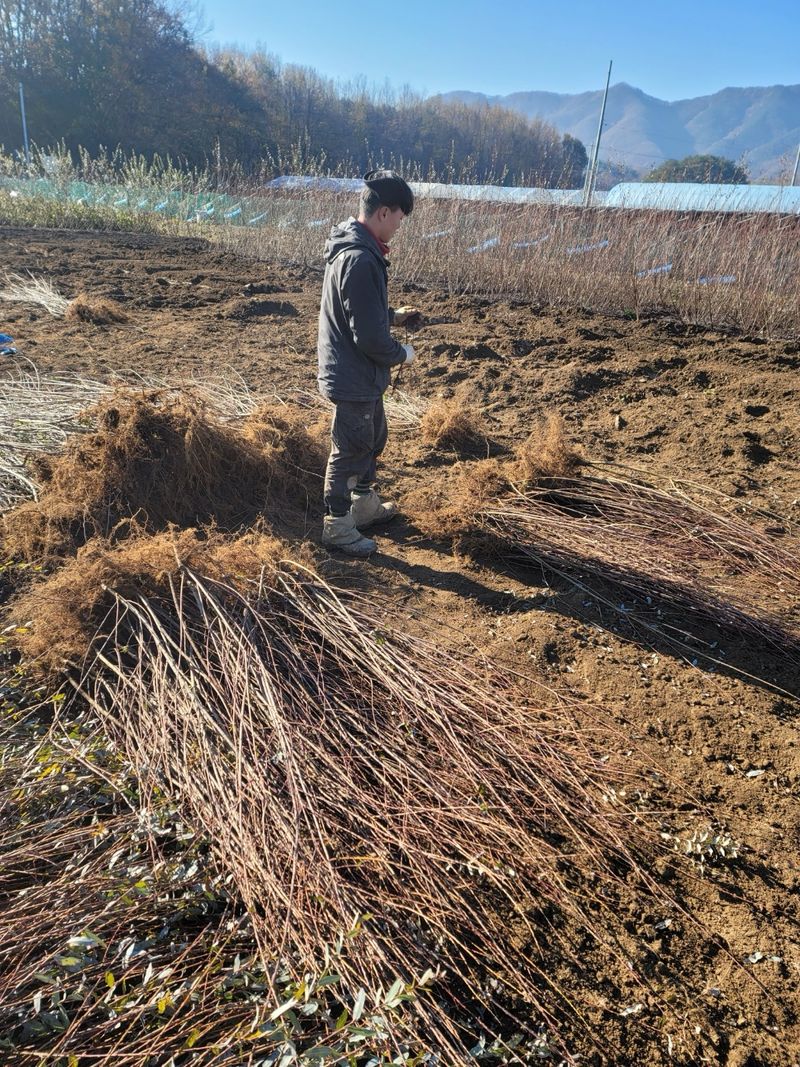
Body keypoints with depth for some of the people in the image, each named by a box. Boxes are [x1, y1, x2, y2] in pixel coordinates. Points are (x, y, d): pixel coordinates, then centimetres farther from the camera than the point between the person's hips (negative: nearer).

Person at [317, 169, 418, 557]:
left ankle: (365, 503, 43)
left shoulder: (351, 245, 6)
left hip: (360, 374, 10)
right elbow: (370, 337, -27)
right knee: (350, 451, 5)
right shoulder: (360, 260, -27)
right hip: (354, 378, -10)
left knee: (373, 437, 24)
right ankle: (337, 525, 22)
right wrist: (402, 354, -10)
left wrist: (393, 315, 11)